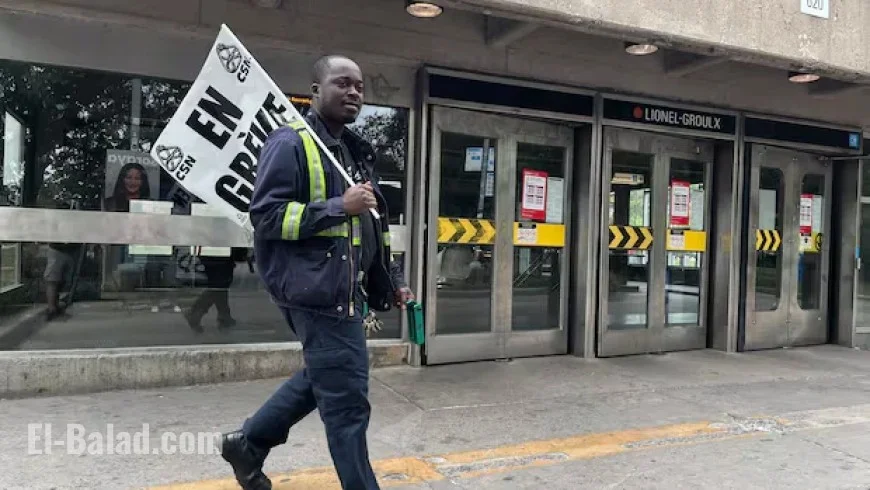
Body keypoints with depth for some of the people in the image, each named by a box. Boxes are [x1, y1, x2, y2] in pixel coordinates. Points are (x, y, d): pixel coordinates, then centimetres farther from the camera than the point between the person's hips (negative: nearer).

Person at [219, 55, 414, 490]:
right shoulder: (290, 143, -9)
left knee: (324, 377, 22)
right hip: (316, 289, -10)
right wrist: (338, 207, -21)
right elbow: (266, 215, -17)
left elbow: (370, 227, 24)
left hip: (342, 290, 10)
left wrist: (393, 279, 19)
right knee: (348, 399, -2)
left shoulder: (354, 151, 18)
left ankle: (248, 443, 38)